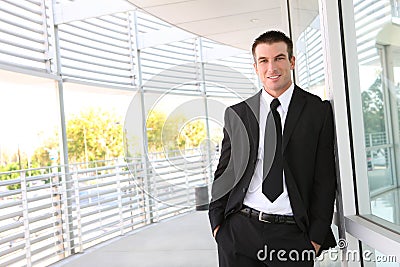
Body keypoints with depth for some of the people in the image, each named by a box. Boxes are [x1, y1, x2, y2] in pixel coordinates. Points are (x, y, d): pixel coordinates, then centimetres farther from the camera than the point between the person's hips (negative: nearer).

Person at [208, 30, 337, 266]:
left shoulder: (319, 111, 2)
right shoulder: (236, 115, 7)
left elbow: (325, 178, 0)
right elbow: (223, 172, 10)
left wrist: (316, 237, -5)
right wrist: (217, 222, 2)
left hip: (292, 235, -1)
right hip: (238, 231, 2)